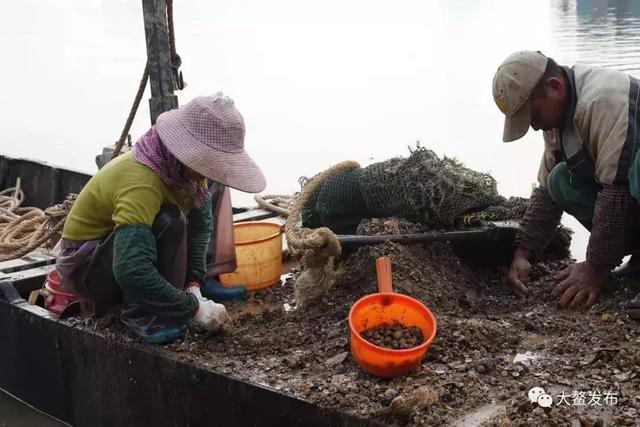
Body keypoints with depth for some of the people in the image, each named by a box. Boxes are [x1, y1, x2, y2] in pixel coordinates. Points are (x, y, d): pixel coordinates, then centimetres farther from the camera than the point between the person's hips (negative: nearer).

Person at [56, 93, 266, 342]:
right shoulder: (141, 183, -36)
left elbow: (201, 223, -5)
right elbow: (131, 271, -45)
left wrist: (193, 284, -20)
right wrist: (193, 308, -38)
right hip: (84, 265, -8)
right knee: (168, 221, -33)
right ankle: (142, 315, -21)